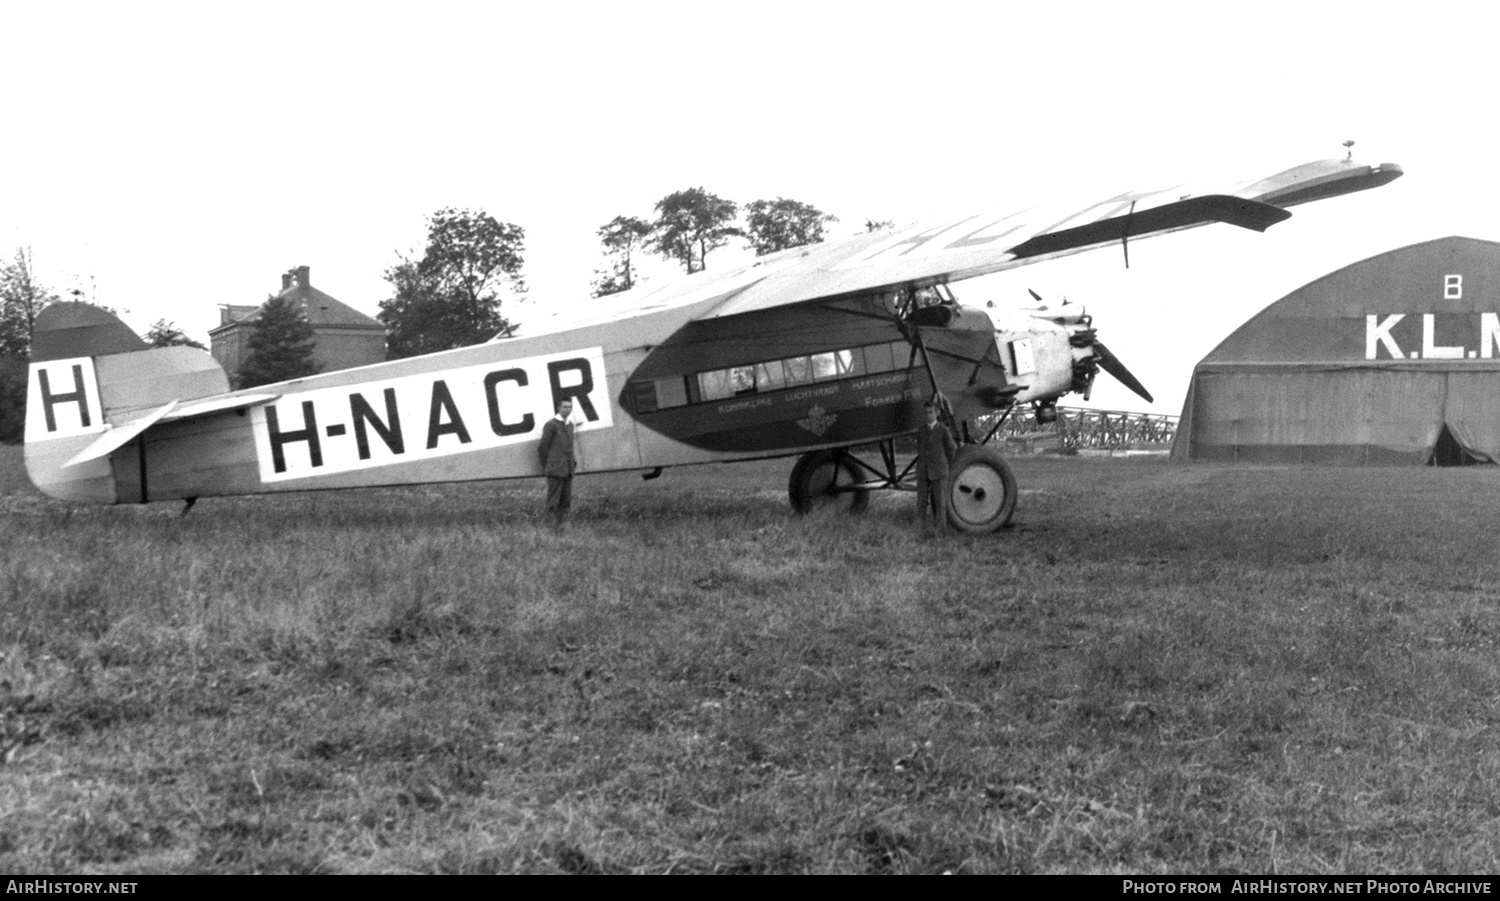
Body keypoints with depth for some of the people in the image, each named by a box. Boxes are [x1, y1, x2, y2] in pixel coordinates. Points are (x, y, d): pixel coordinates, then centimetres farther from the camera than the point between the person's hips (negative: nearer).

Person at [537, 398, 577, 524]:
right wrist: (545, 466, -2)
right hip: (555, 470, -7)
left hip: (568, 470, 7)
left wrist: (573, 460, 11)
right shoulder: (551, 424, -6)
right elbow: (543, 447, -5)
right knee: (553, 502, -4)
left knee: (566, 501, 8)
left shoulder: (570, 425, 16)